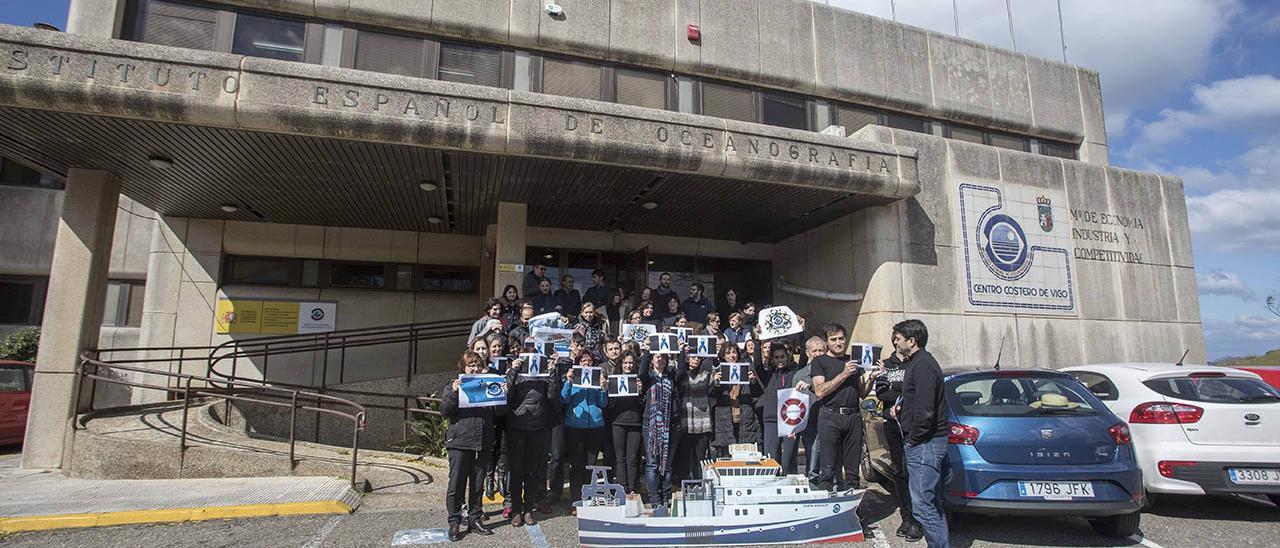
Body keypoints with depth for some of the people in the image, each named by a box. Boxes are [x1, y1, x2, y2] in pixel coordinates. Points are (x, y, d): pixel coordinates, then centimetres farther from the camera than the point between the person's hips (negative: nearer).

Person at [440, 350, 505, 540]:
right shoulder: (454, 385, 5)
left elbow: (500, 411, 9)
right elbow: (444, 411, -5)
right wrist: (453, 393, -20)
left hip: (483, 442, 3)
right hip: (459, 441, -3)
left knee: (478, 484, 11)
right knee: (456, 484, 2)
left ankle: (475, 519, 23)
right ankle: (454, 523, 14)